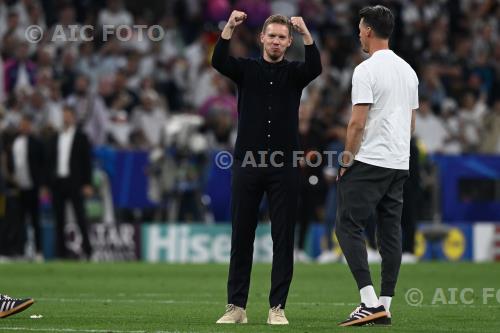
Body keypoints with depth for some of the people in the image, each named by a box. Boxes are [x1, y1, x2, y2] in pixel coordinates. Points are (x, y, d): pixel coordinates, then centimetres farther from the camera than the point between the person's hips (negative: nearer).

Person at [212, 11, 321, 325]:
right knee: (241, 238, 3)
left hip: (285, 168, 0)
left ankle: (278, 307, 3)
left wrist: (306, 33, -28)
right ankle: (236, 307, 7)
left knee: (283, 239, -1)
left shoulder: (295, 72, 8)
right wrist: (230, 27, -26)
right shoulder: (246, 69, 8)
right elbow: (218, 61, -12)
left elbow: (315, 67, -14)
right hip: (247, 165, 0)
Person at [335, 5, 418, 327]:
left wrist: (347, 161, -7)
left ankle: (370, 302, -16)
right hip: (400, 164, 8)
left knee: (349, 226, -5)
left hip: (369, 163, -8)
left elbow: (358, 123, -17)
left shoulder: (366, 70, -13)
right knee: (391, 232, 9)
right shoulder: (408, 71, 14)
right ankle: (385, 305, 9)